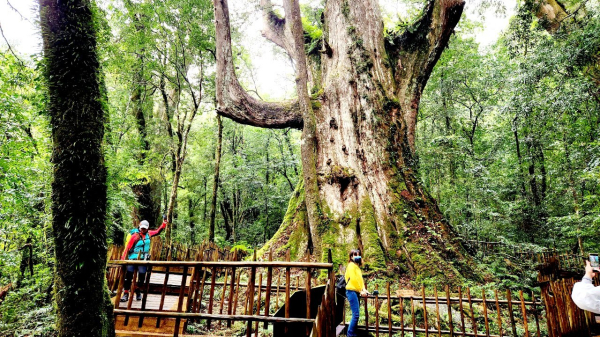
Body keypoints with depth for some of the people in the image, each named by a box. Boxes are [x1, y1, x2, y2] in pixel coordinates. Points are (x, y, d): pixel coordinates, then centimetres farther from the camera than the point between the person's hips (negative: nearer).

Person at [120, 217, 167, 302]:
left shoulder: (149, 234, 6)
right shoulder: (135, 236, -8)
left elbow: (158, 231, 19)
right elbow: (128, 248, -7)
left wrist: (164, 222, 14)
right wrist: (123, 259, -9)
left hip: (143, 259, 3)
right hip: (133, 259, -3)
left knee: (142, 276, 2)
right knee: (128, 276, -1)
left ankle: (138, 291, 25)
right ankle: (126, 293, 9)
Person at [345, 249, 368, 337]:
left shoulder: (357, 266, 19)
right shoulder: (351, 265, -7)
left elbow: (360, 279, 17)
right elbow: (353, 279, -14)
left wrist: (363, 289, 2)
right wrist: (361, 291, -11)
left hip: (356, 292, 9)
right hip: (352, 291, -9)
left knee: (356, 314, 9)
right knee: (356, 314, -11)